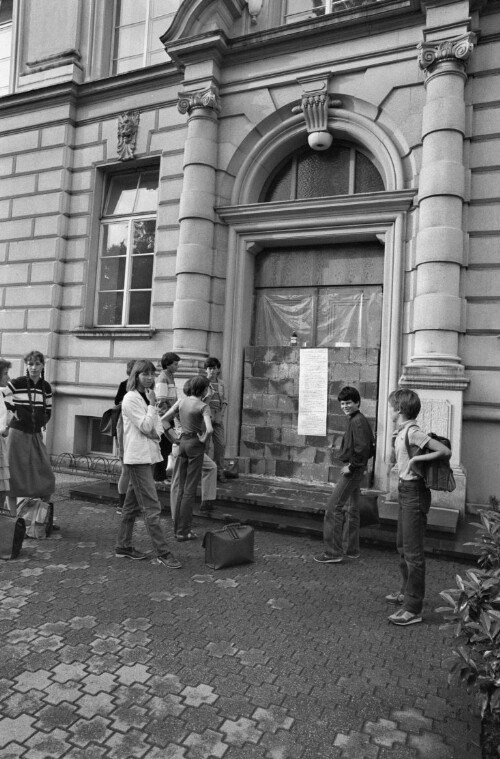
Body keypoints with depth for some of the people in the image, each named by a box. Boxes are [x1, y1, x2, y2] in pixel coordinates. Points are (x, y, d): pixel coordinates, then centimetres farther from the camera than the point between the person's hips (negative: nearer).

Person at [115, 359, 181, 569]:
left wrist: (157, 433, -5)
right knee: (151, 507, -9)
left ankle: (123, 547, 25)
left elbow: (155, 425, 16)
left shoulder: (147, 397, 16)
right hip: (137, 457, -9)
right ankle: (162, 553, -5)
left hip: (148, 456, 9)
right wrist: (152, 404, -12)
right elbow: (145, 426, -16)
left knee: (132, 504, 15)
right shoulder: (130, 398, -11)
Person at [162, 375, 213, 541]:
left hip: (182, 443, 6)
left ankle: (178, 527, 23)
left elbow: (163, 419, 7)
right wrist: (203, 439, -8)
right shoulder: (203, 406, -14)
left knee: (182, 488, 16)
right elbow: (209, 429, -28)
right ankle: (183, 531, 6)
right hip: (195, 445, -6)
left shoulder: (183, 401, 4)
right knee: (190, 490, 1)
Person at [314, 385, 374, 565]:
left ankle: (333, 552, -4)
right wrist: (352, 465, 14)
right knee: (351, 508, 16)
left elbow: (363, 448, -26)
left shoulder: (358, 421, -17)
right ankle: (351, 549, 27)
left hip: (352, 470, -11)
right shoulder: (356, 420, 13)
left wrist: (351, 466, -19)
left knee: (333, 508, -8)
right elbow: (366, 448, 19)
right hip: (355, 470, 11)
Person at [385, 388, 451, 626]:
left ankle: (413, 609, 7)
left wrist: (416, 458, -22)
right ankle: (406, 592, 40)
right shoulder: (401, 432, 7)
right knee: (403, 546, 22)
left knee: (412, 552, -3)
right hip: (406, 491, 10)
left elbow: (445, 452, -24)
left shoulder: (413, 433, -20)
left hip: (414, 493, -10)